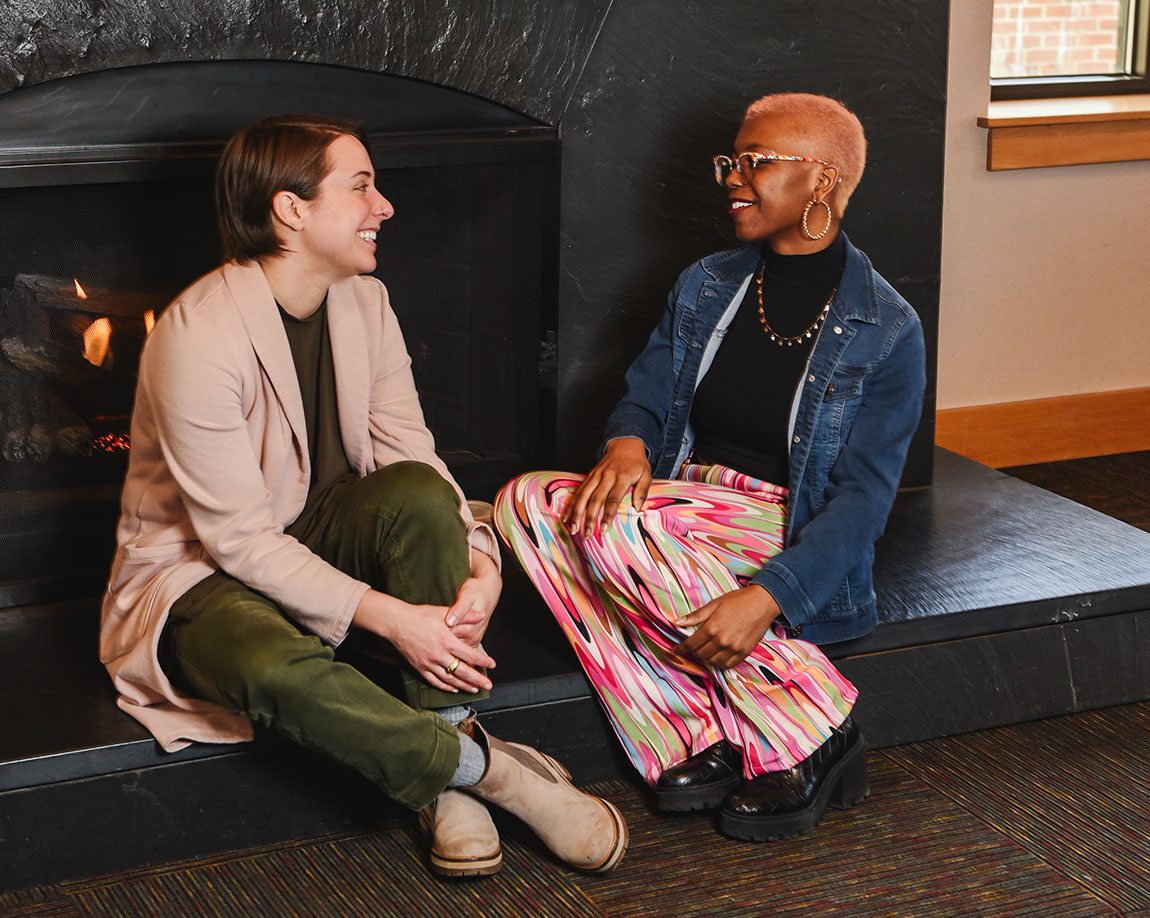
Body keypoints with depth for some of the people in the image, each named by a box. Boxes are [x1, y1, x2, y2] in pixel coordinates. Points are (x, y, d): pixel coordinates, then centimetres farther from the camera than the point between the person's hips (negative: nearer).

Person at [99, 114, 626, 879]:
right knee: (278, 671, -41)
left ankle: (446, 783, -22)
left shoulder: (364, 303, 0)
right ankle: (486, 769, -22)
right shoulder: (199, 337, -24)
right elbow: (241, 540, -25)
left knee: (419, 494, -27)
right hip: (202, 573, -6)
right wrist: (390, 619, -30)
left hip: (321, 544, 7)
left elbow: (412, 455, -3)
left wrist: (480, 561, -23)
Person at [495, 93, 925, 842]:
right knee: (529, 501, -23)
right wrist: (627, 444, -15)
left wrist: (765, 599, -27)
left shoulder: (887, 330, -5)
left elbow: (862, 497, -12)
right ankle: (691, 743, -26)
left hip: (793, 546, -6)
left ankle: (812, 740, -22)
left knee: (613, 528, -34)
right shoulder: (706, 289, 12)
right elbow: (644, 400, 12)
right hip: (682, 511, 6)